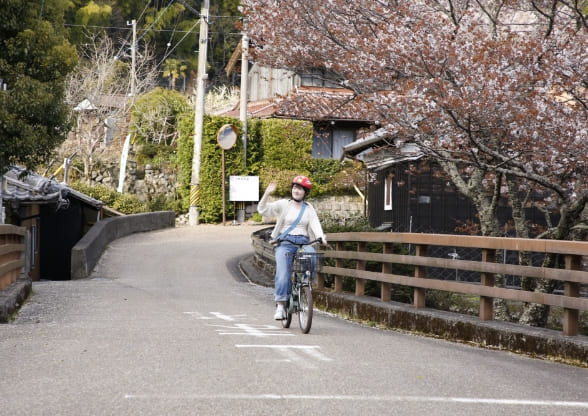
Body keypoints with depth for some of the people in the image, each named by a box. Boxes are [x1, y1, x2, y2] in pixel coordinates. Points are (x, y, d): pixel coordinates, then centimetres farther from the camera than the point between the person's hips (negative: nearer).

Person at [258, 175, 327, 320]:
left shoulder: (309, 209, 14)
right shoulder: (283, 204, 6)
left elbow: (315, 224, 0)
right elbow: (263, 210, -5)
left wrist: (321, 237, -19)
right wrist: (267, 193, -21)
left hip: (303, 242, 2)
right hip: (285, 242, -2)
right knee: (283, 272, -18)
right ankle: (280, 305, -16)